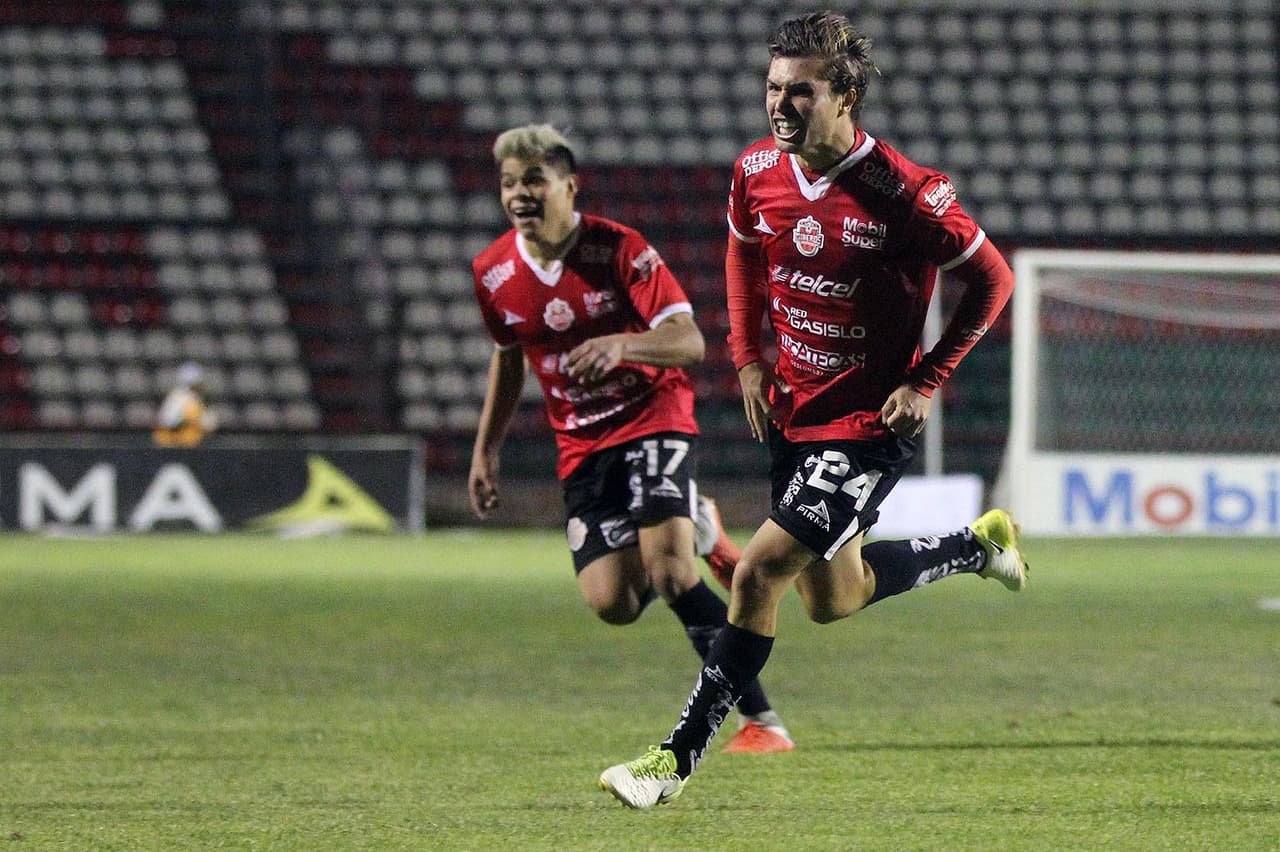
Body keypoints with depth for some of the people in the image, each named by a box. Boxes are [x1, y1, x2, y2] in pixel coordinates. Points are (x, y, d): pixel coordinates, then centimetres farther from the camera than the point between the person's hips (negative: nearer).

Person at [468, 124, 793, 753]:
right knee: (611, 603, -10)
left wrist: (621, 345, -38)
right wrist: (486, 449, 16)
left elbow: (689, 342, -20)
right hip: (581, 445, 5)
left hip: (653, 416, -5)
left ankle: (761, 720, -15)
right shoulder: (493, 273, -1)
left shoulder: (619, 248, -15)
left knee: (669, 571, -24)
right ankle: (697, 530, 24)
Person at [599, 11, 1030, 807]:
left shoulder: (906, 194, -21)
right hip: (794, 410, 7)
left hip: (870, 424, -7)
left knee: (761, 571, -16)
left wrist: (927, 381, -13)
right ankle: (979, 544, 43)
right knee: (833, 600, 19)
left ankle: (680, 758, -8)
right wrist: (748, 357, 6)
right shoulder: (757, 172, -5)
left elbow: (992, 280, -8)